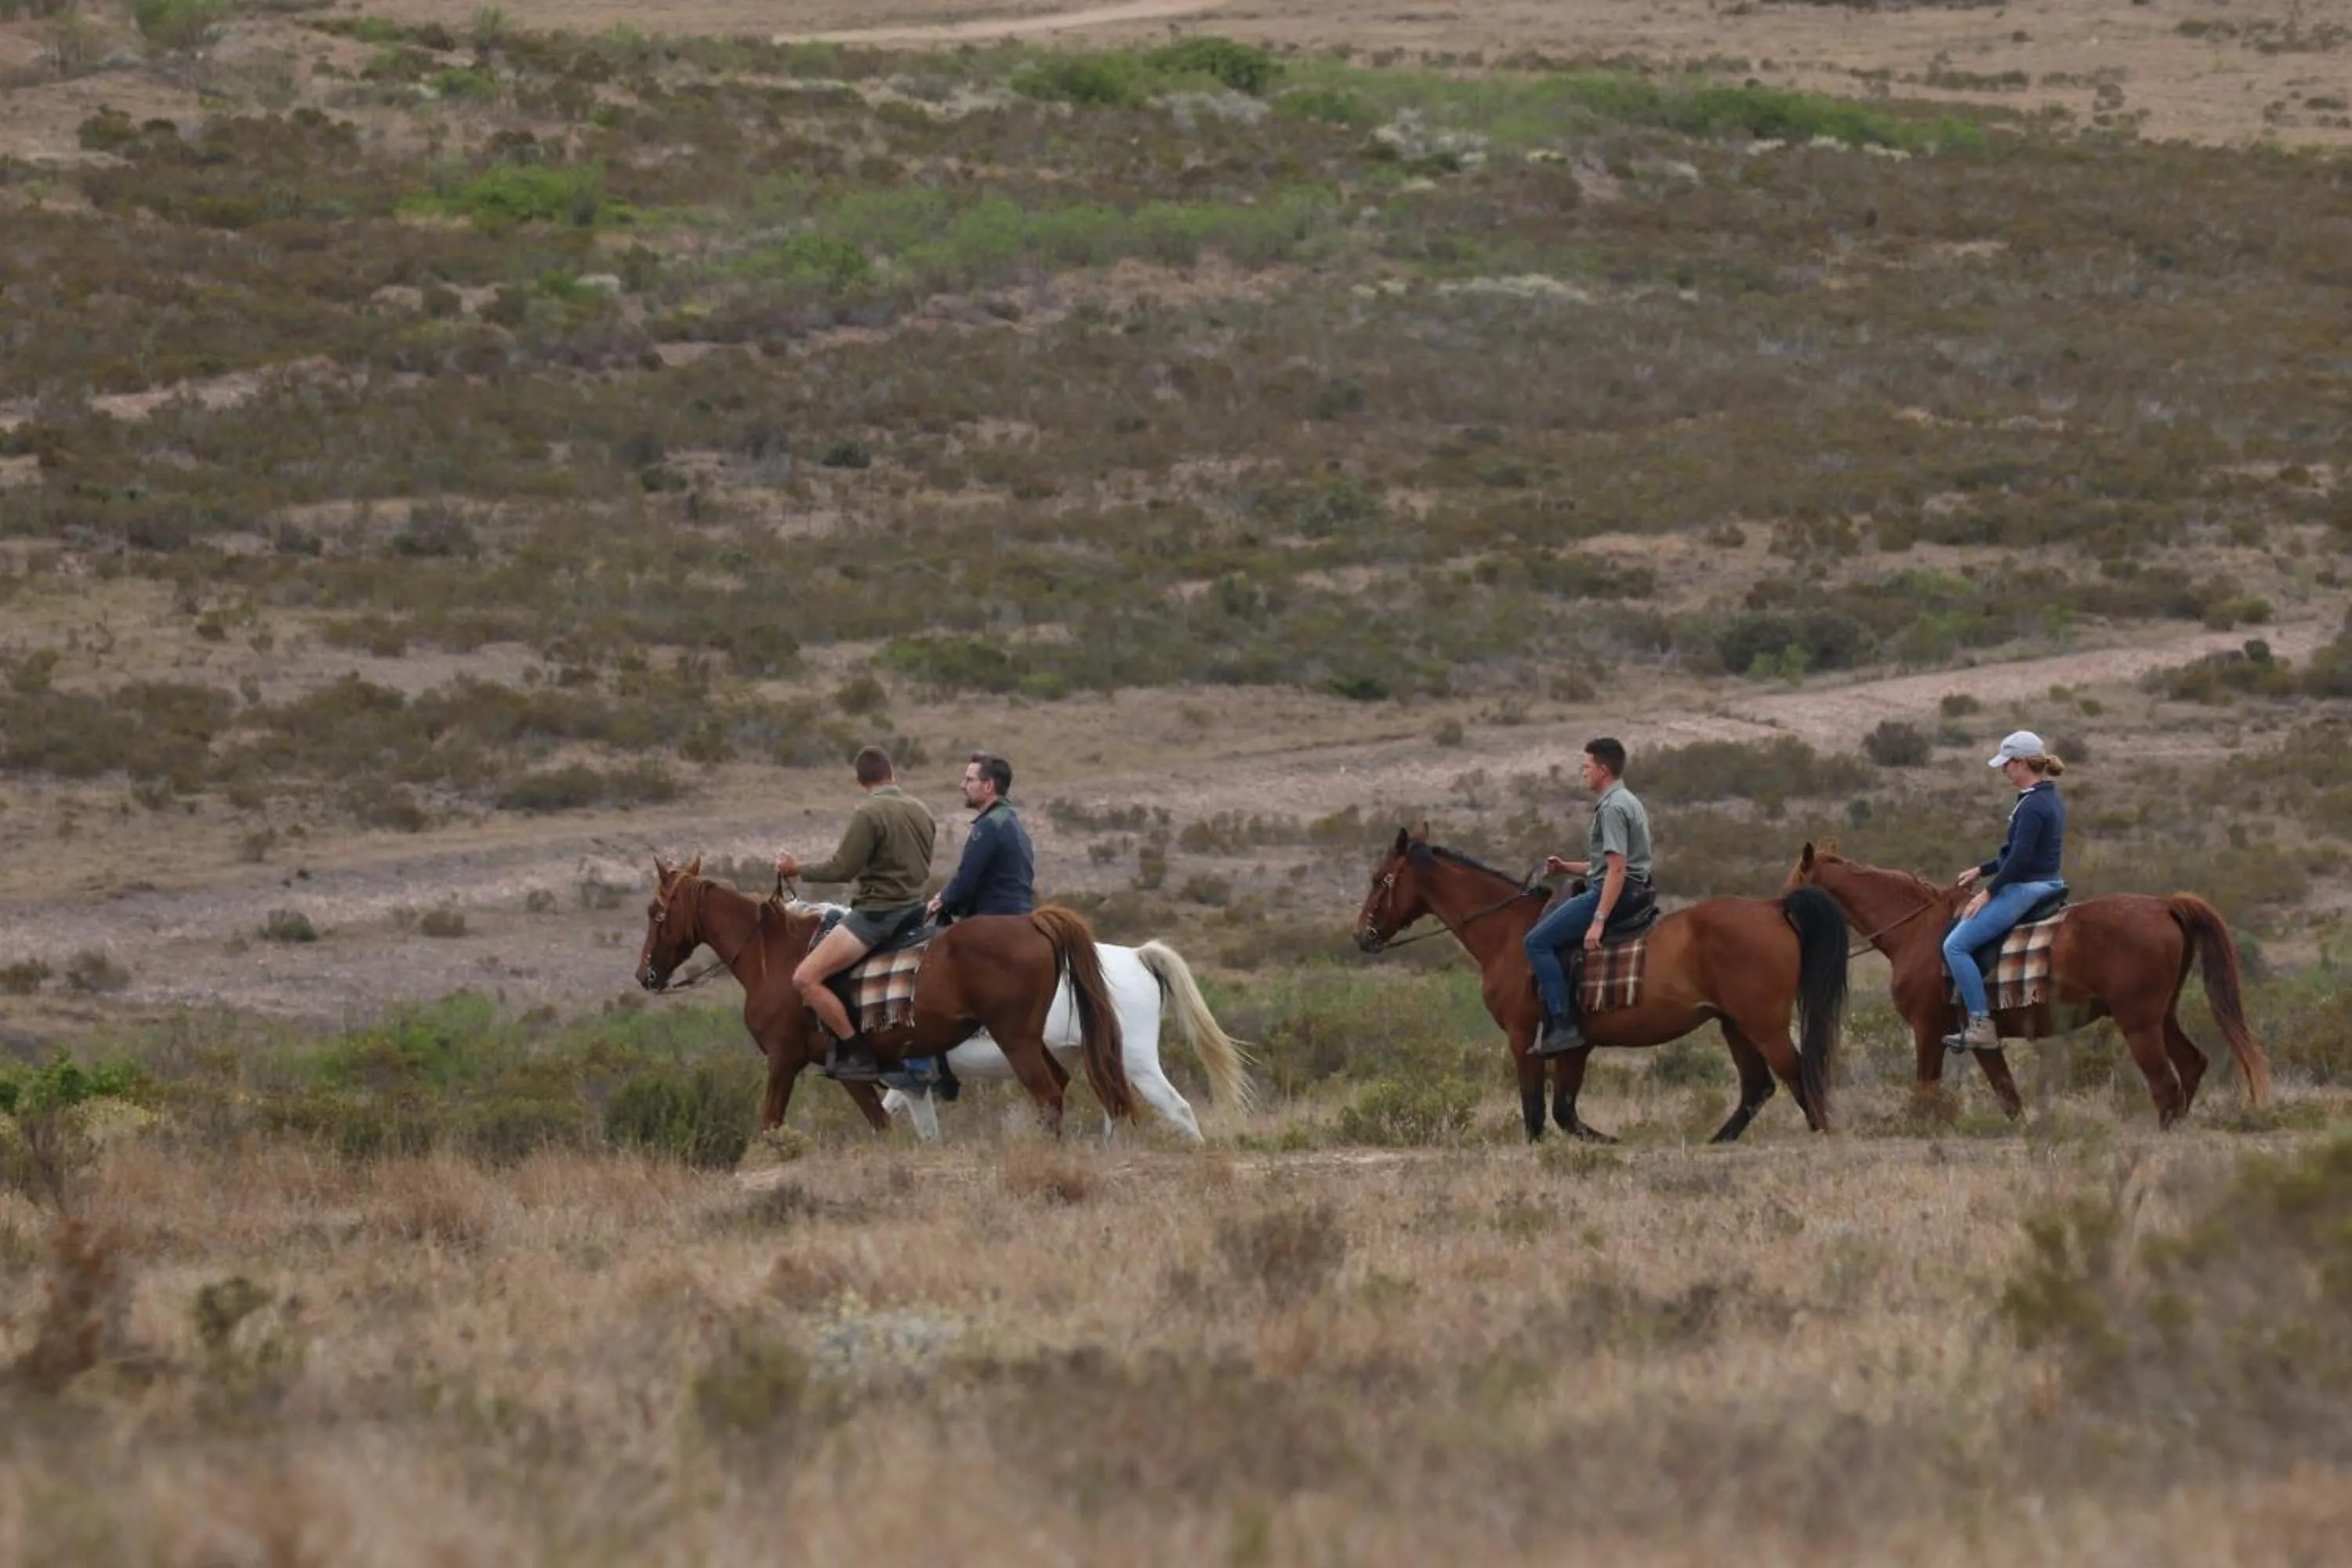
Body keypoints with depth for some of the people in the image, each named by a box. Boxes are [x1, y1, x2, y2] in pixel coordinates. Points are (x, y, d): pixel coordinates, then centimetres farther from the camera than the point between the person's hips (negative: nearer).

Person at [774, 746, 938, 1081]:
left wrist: (799, 870, -3)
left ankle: (858, 1054, -16)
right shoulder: (921, 812, 9)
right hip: (912, 909, 9)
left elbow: (842, 869, -17)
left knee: (806, 979, -13)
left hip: (876, 912, -9)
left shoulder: (868, 813, -16)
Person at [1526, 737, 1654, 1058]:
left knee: (1538, 941, -12)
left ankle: (1564, 1026, -19)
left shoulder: (1613, 808, -15)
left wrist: (1598, 921, -26)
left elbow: (1617, 869, -22)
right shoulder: (1627, 802, 19)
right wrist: (1567, 868, 19)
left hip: (1611, 894, -11)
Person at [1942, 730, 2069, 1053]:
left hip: (2025, 889, -11)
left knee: (1956, 945, -12)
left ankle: (1981, 1024, -16)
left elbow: (2020, 858, -24)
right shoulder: (2051, 800, 13)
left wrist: (1989, 892, -16)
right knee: (1964, 933, 27)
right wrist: (1982, 871, 24)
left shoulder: (2032, 806, -19)